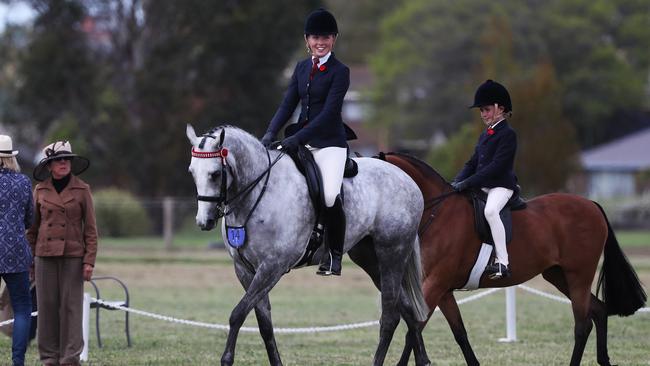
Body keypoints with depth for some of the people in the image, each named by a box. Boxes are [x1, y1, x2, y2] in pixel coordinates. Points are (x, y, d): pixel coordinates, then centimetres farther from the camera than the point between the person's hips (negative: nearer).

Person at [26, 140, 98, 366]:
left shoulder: (82, 190, 1)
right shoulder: (40, 191, 6)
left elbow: (90, 229, 1)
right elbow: (33, 227, 11)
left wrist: (89, 261, -5)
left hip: (73, 256, -2)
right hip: (46, 255, 2)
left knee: (71, 307, -4)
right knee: (47, 307, 2)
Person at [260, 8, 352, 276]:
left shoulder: (340, 72, -7)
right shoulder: (302, 68, 12)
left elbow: (329, 112, -15)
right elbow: (288, 104, 9)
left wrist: (298, 138, -23)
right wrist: (271, 133, -8)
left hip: (329, 143, -7)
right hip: (301, 140, 7)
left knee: (330, 197, -23)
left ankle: (335, 254, -4)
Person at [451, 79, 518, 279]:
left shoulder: (508, 134, -8)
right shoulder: (484, 136, 20)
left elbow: (497, 166, -18)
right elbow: (473, 163, 18)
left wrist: (468, 182, -23)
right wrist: (457, 181, -2)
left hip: (501, 185, -10)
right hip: (482, 187, 10)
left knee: (490, 210, -36)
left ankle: (502, 262, -38)